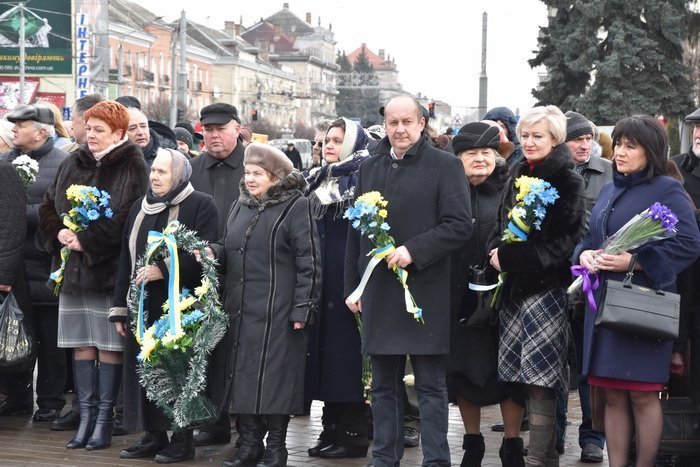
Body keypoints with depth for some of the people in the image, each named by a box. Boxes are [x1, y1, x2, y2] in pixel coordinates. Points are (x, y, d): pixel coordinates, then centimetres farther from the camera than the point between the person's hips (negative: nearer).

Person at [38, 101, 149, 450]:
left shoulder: (132, 166, -5)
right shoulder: (72, 165, 12)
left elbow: (129, 219, -14)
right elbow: (48, 207, 14)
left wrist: (86, 241, -15)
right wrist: (60, 233, -5)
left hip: (109, 268, -5)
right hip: (72, 268, 5)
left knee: (109, 346, 0)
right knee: (82, 345, 8)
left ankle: (105, 418, 9)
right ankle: (86, 417, 15)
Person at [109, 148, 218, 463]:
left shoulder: (201, 206, -4)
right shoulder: (140, 207, 15)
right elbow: (126, 259, 16)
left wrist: (164, 270, -19)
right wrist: (120, 307, 14)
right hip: (142, 304, 6)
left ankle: (182, 439, 8)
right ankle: (154, 435, 16)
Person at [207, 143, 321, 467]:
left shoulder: (295, 207, -6)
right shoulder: (241, 206, 15)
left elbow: (308, 262, -9)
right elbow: (228, 248, 21)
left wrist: (302, 309, -14)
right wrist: (213, 252, -3)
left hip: (277, 312, -7)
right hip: (241, 309, 7)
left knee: (274, 378, -2)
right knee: (242, 375, 9)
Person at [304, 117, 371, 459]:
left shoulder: (362, 178, -6)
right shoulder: (318, 180, 18)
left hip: (346, 277, -8)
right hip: (319, 280, 8)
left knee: (346, 351, -4)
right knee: (324, 349, 9)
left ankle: (354, 435, 3)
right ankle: (332, 428, 17)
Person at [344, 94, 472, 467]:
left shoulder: (445, 166, -2)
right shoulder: (369, 170, 14)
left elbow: (459, 225, -9)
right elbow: (355, 233, 17)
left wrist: (413, 250, -18)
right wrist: (352, 285, 13)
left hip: (426, 292, -5)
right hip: (378, 292, 5)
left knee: (431, 386, 1)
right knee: (384, 386, 11)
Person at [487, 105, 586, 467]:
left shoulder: (567, 180, -7)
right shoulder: (518, 175, 13)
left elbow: (564, 240, -12)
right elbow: (502, 223, 20)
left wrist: (509, 257, -12)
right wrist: (497, 252, -1)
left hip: (546, 285, -7)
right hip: (514, 286, 7)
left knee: (541, 376, -6)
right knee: (523, 373, 9)